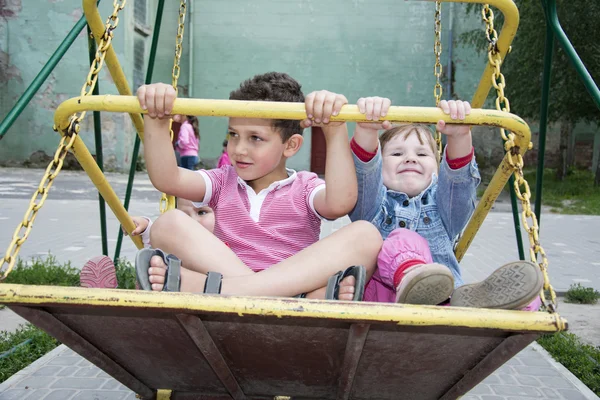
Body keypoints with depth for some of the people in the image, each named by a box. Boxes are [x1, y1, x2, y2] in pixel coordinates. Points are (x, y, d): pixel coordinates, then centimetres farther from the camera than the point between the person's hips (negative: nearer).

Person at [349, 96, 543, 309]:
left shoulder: (442, 203, 23)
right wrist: (366, 129, -23)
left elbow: (459, 172, 1)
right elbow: (363, 169, -3)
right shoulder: (373, 203, 18)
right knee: (402, 240, -27)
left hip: (445, 301, 2)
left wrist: (460, 136, -19)